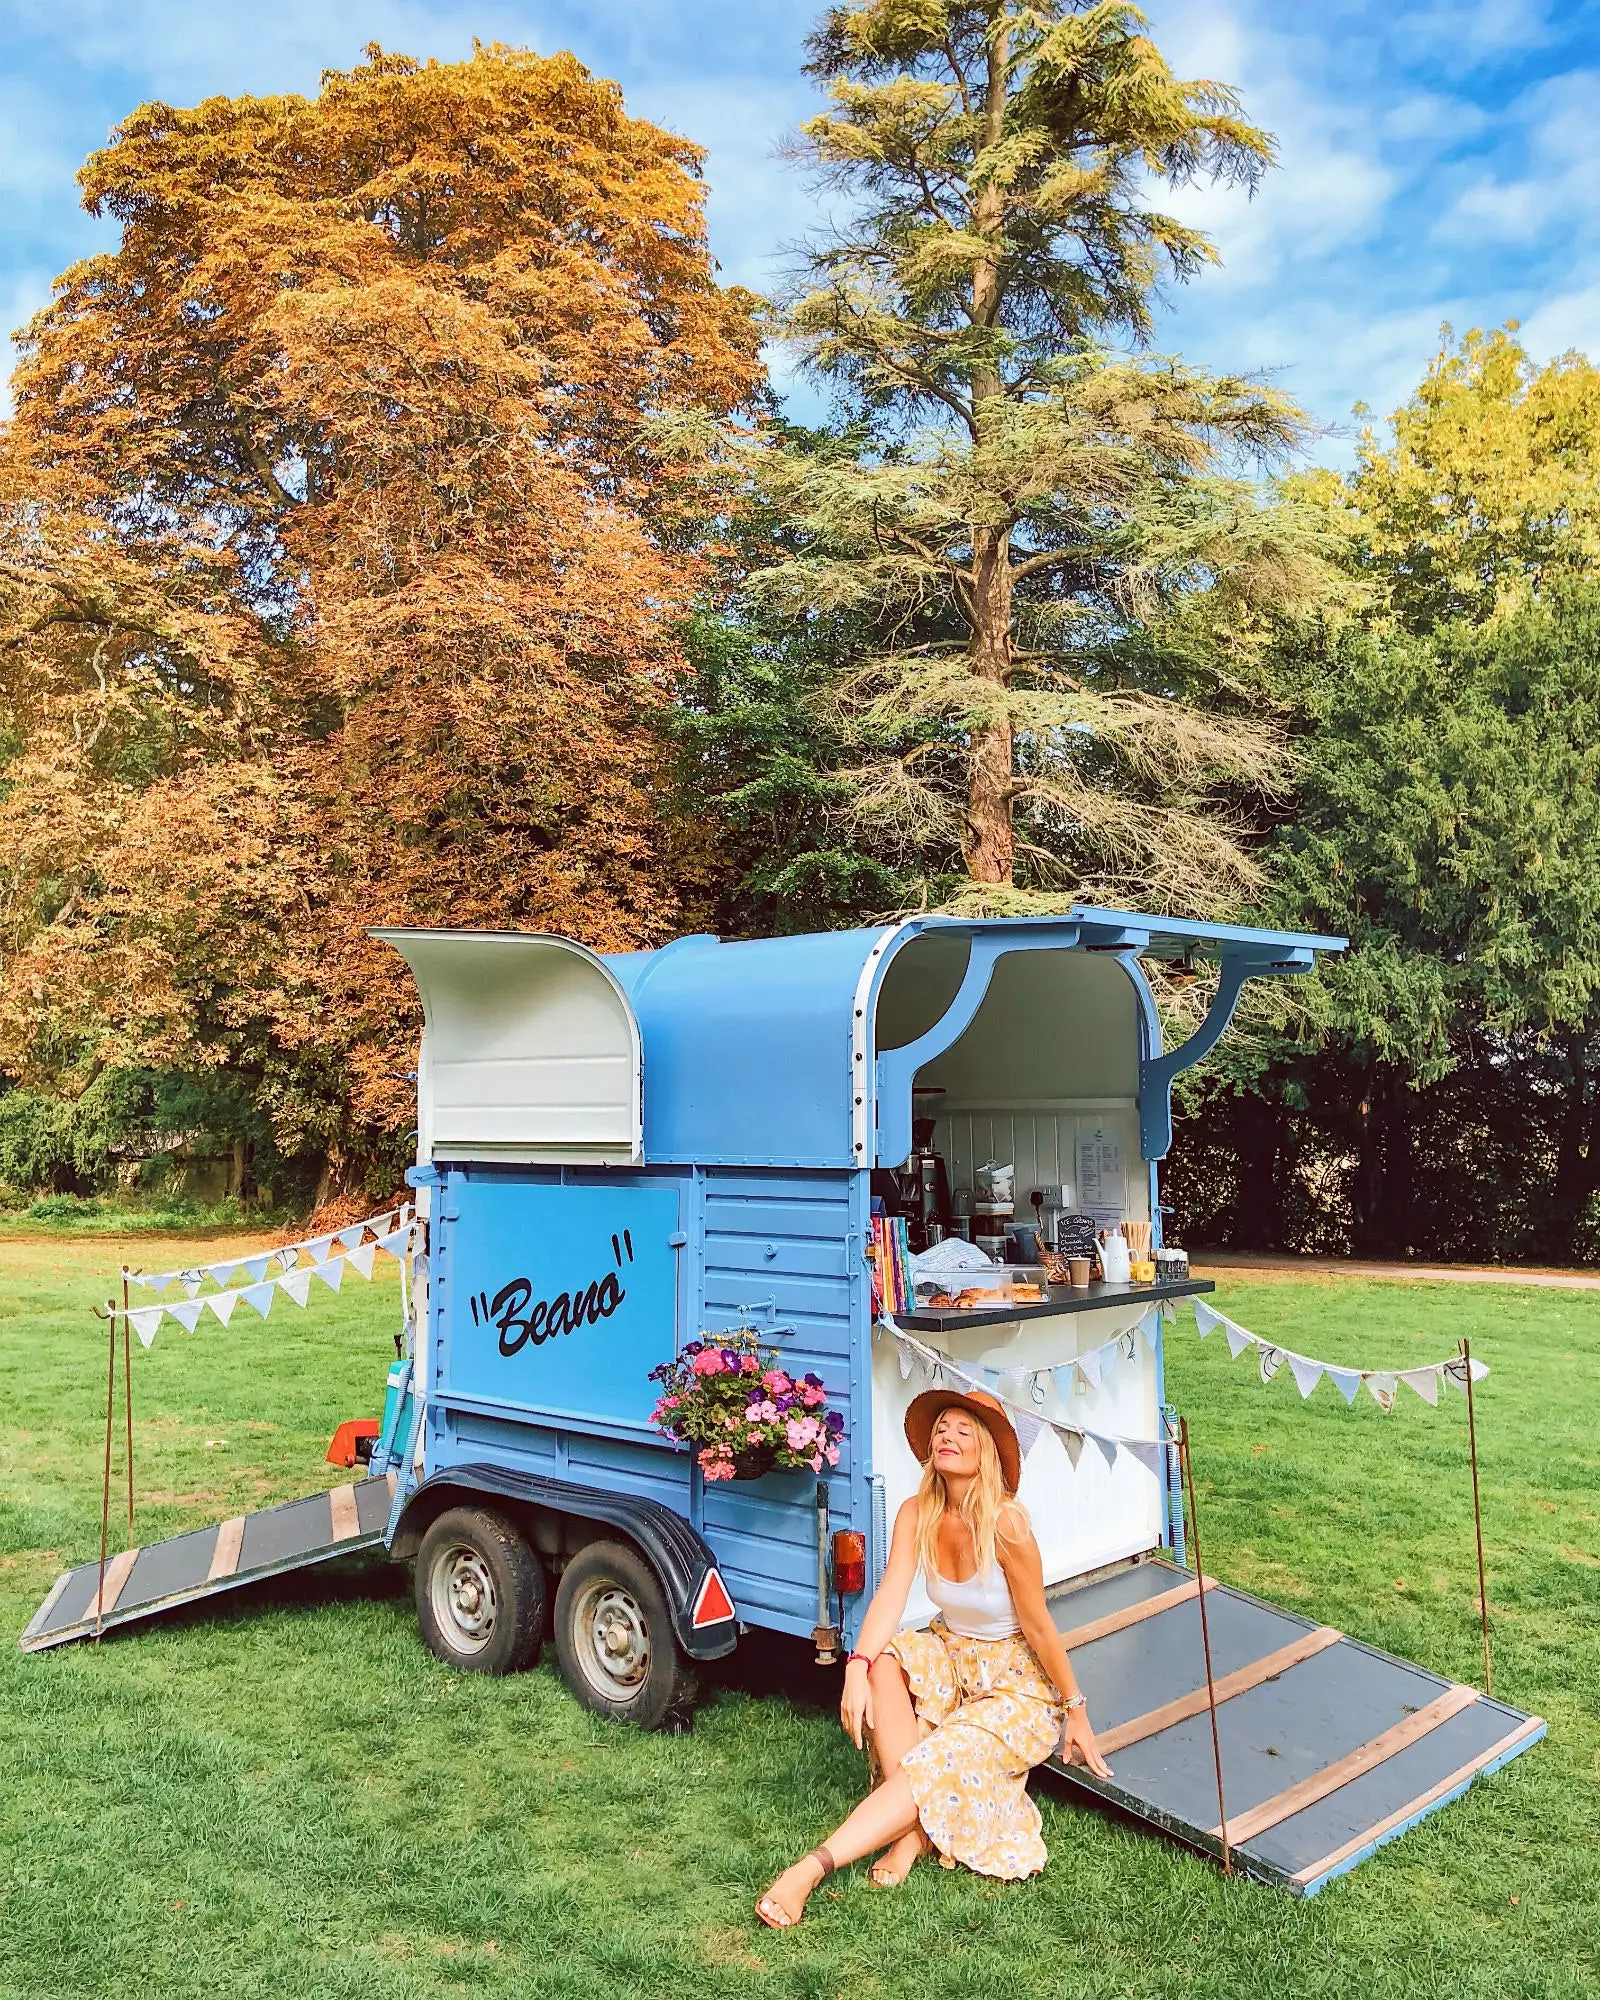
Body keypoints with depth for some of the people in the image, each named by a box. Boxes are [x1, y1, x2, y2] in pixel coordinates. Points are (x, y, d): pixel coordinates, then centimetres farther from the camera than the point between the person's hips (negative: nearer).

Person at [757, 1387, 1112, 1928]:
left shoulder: (1005, 1525, -26)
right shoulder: (917, 1515, -9)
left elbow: (1039, 1629, -18)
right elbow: (891, 1594, -20)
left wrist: (1075, 1711, -9)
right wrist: (858, 1669, -34)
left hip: (1018, 1686, -5)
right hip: (952, 1658, 5)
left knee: (938, 1766, -27)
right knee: (885, 1664, -25)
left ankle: (811, 1868, -30)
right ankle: (913, 1827, -21)